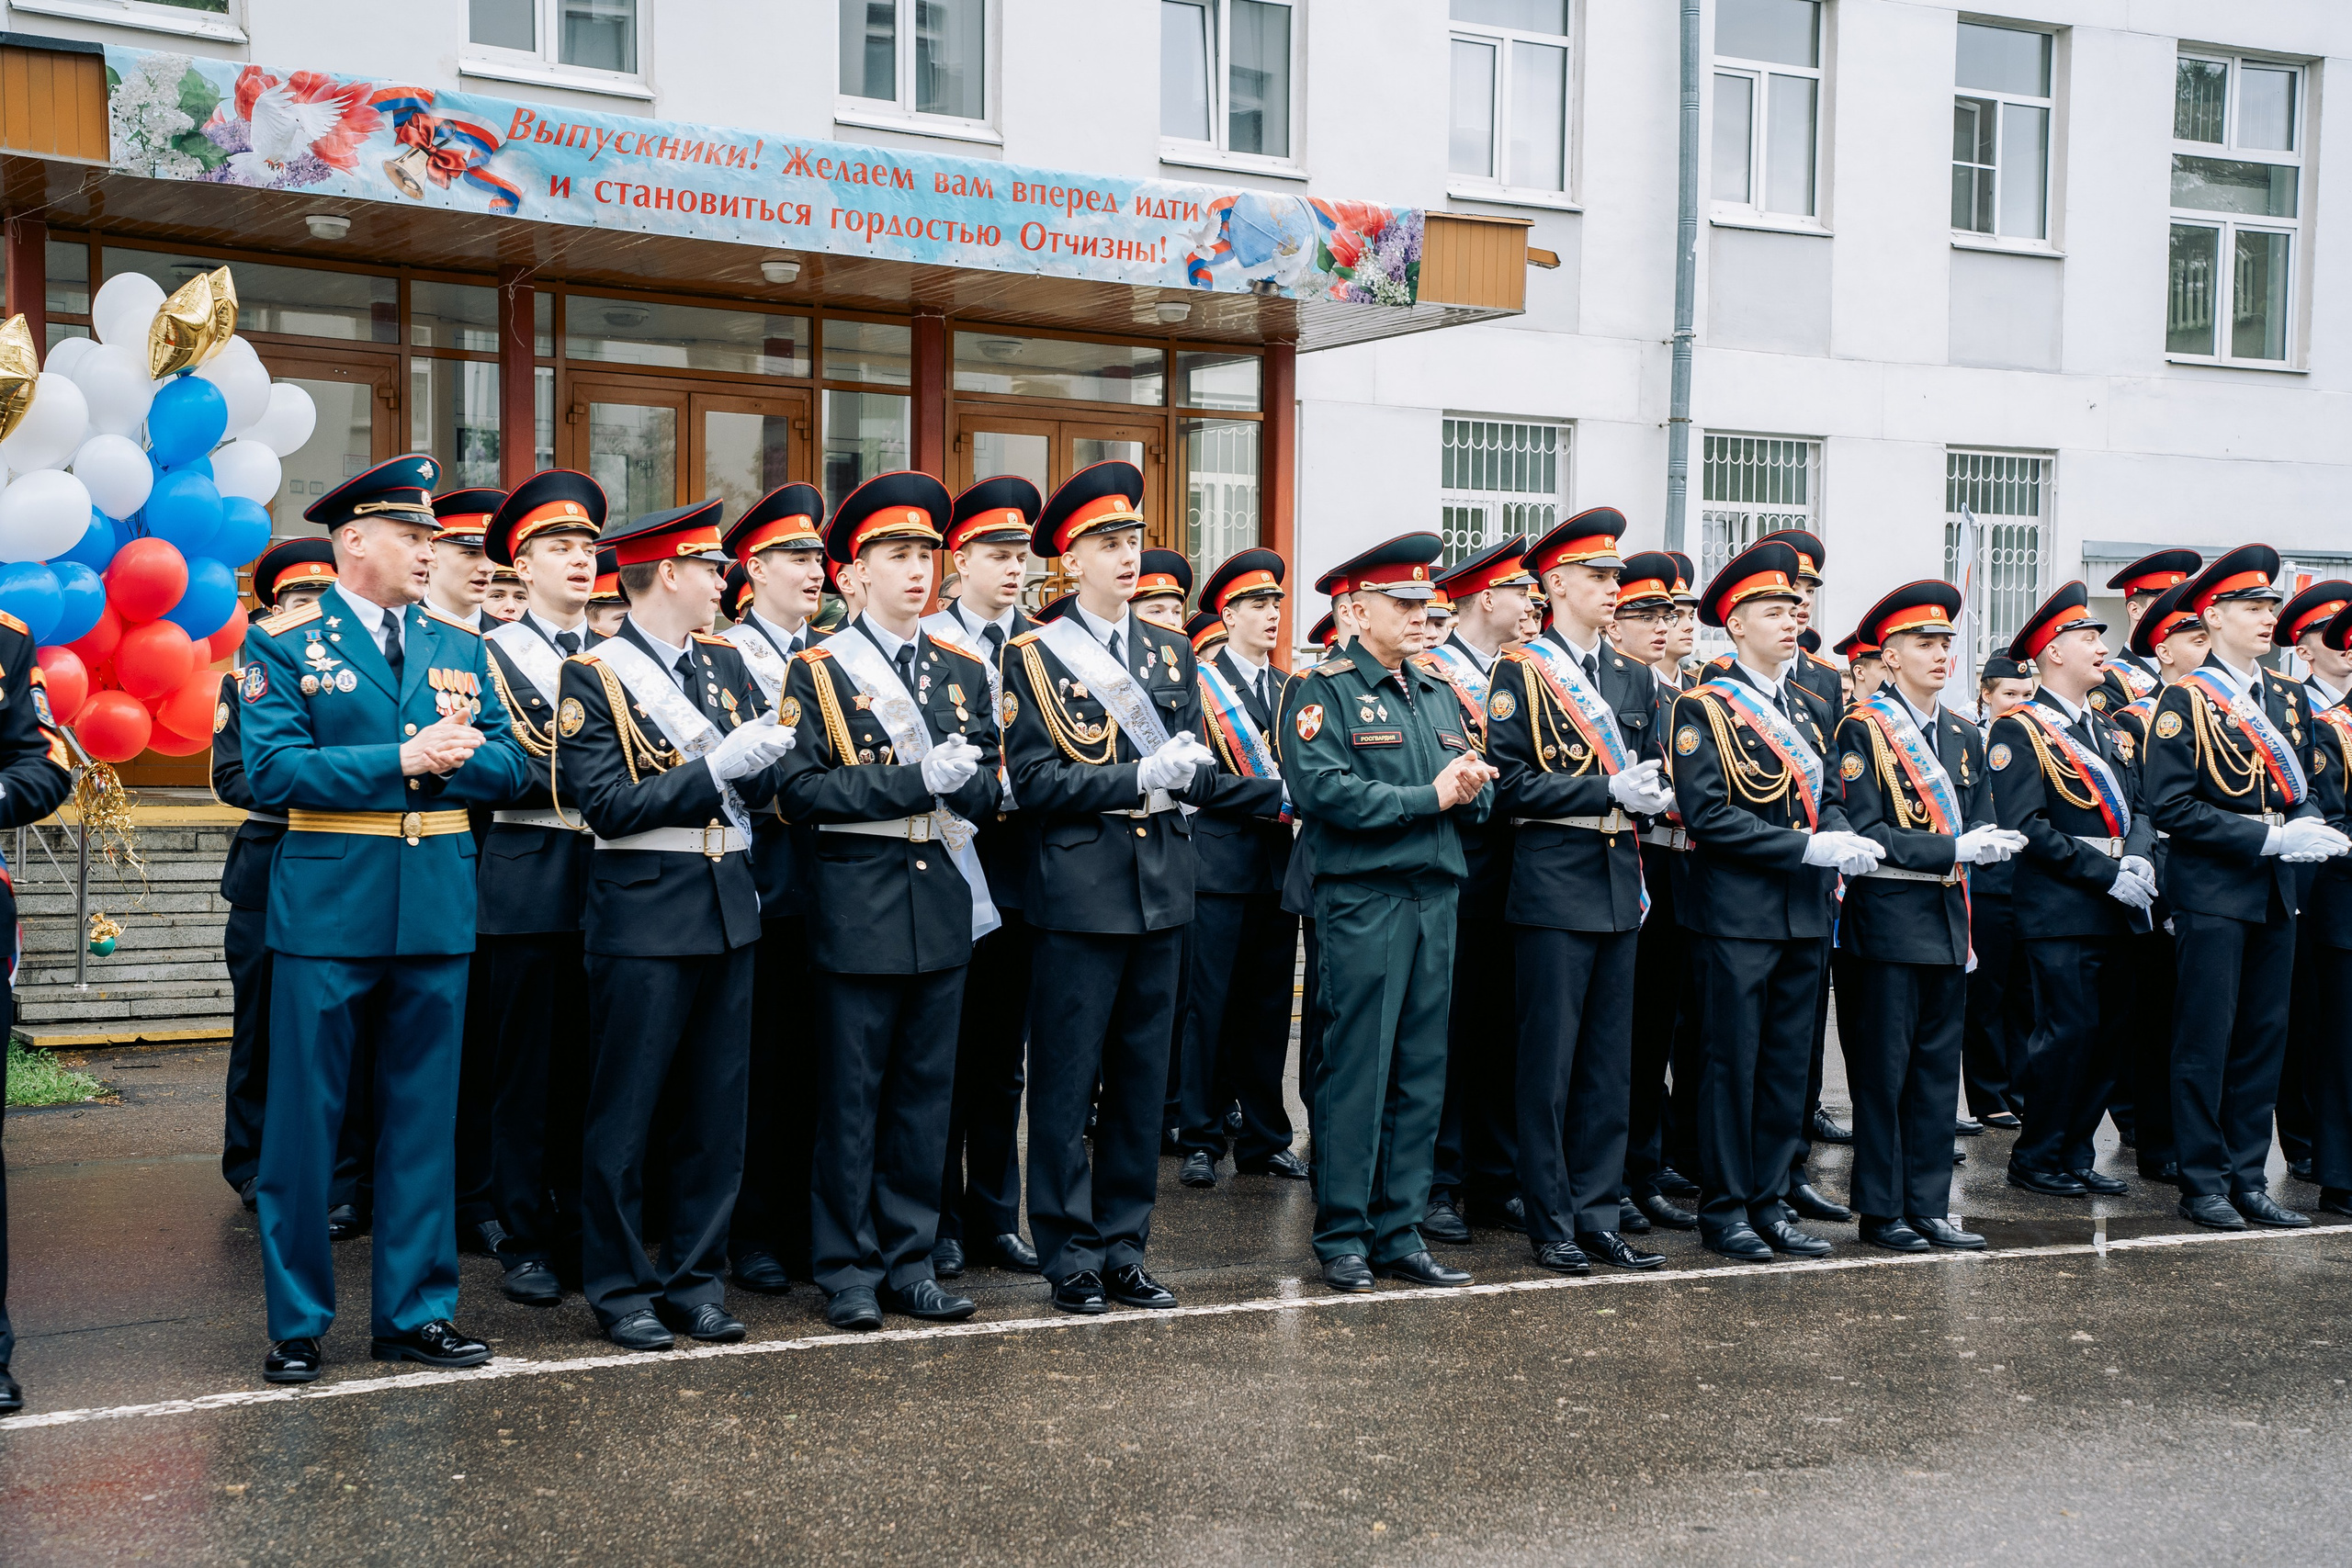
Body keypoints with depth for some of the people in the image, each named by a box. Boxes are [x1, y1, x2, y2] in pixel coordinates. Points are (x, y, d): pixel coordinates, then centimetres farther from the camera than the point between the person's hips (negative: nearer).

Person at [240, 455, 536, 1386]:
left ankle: (415, 1309, 20)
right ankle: (296, 1322, 15)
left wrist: (452, 758, -13)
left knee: (424, 1115, 9)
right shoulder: (284, 644, 0)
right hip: (328, 905, -4)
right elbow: (272, 773, -12)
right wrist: (402, 760, -17)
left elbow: (507, 769, 8)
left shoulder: (459, 646, 13)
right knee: (305, 1117, 2)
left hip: (438, 907, 4)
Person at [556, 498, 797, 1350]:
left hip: (728, 909, 6)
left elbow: (765, 776, 9)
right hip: (644, 915, -6)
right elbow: (607, 804, -14)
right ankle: (619, 1287, 14)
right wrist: (716, 770, -20)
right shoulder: (593, 676, -6)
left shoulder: (725, 661, 13)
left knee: (717, 1105, 10)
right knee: (626, 1110, 2)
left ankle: (695, 1277, 20)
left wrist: (764, 761, -14)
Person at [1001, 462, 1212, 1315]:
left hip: (1163, 886, 5)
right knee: (1067, 1082, 1)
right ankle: (1070, 1254, 12)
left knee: (1143, 1077, 10)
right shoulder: (1033, 656, -2)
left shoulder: (1172, 651, 12)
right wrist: (1137, 777, -18)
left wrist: (1184, 769, -13)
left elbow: (1200, 771, 11)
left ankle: (1124, 1248, 21)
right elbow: (1033, 781, -10)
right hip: (1079, 886, -5)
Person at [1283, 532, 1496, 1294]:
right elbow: (1323, 790, -18)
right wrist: (1430, 797, -14)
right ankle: (1342, 1238, 8)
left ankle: (1398, 1233, 16)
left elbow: (1478, 788, 17)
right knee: (1356, 1069, -2)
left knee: (1422, 1073, 8)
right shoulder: (1324, 689, -4)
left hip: (1435, 895, 7)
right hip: (1363, 897, -7)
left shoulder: (1436, 692, 19)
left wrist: (1473, 785, -7)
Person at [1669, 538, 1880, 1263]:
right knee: (1732, 1062, 0)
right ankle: (1723, 1209, 9)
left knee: (1788, 1064, 11)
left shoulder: (1811, 709, 15)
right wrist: (1807, 847, -18)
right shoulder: (1704, 707, -7)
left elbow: (1825, 797, 19)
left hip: (1805, 912, 7)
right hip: (1736, 911, -7)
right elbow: (1708, 814, -15)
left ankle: (1769, 1202, 20)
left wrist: (1844, 838, -5)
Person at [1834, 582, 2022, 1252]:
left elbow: (1978, 826, 15)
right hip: (1889, 919, -7)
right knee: (1884, 1067, -1)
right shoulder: (1862, 730, -6)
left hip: (1949, 920, 7)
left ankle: (1927, 1206, 18)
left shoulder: (1964, 737, 15)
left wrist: (1990, 844, -9)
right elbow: (1864, 833, -14)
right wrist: (1952, 850, -21)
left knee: (1938, 1067, 10)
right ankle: (1881, 1210, 8)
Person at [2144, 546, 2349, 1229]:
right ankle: (2203, 1182, 9)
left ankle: (2248, 1178, 18)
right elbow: (2172, 806, -14)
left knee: (2264, 1037, 10)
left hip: (2276, 891, 7)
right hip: (2212, 892, -6)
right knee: (2206, 1040, -1)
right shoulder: (2185, 700, -8)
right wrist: (2268, 837, -18)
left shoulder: (2286, 698, 12)